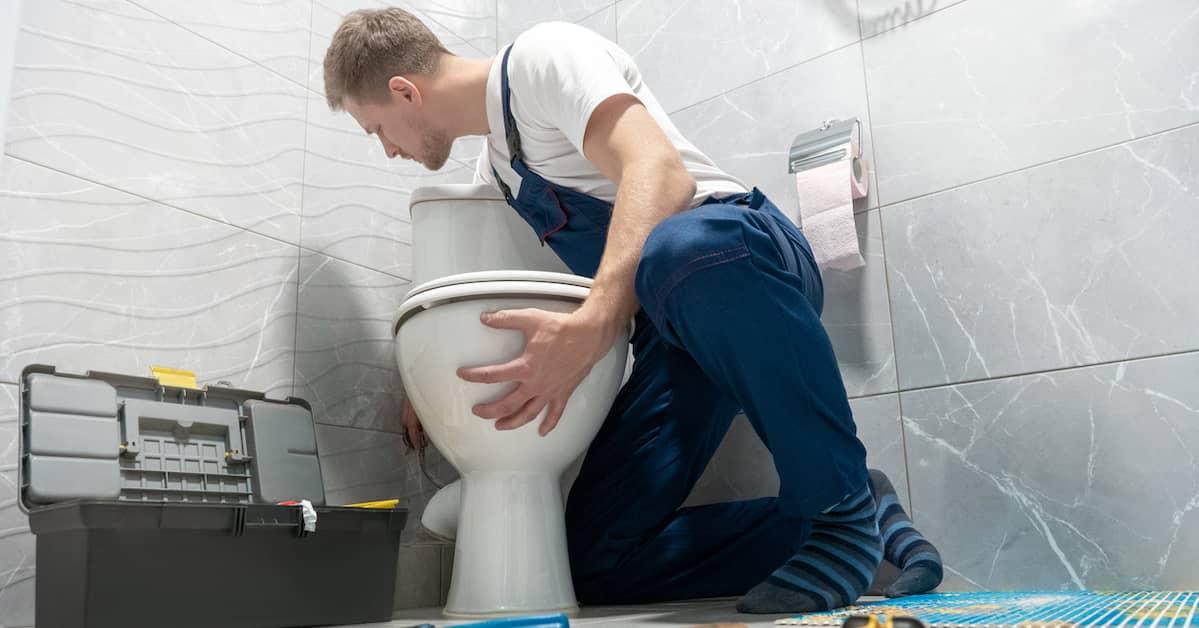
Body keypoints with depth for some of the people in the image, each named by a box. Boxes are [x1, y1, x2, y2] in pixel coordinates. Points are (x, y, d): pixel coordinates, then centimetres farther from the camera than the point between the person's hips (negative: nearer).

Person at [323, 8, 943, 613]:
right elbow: (492, 302, 34)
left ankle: (841, 504, -23)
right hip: (677, 335, 8)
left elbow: (660, 172, -25)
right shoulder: (494, 168, 22)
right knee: (595, 563, -6)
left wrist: (589, 328, -39)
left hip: (746, 257, -8)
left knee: (681, 249, -44)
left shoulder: (540, 55, -6)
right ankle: (869, 518, -1)